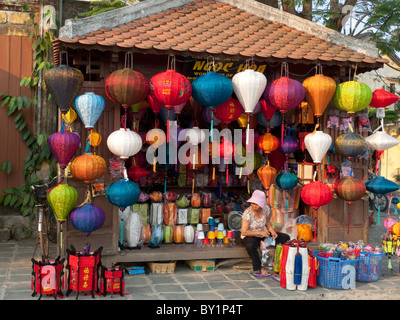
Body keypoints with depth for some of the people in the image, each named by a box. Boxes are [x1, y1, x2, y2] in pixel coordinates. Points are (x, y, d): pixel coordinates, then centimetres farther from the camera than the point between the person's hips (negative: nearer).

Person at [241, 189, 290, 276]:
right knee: (250, 246, -42)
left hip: (263, 233, 6)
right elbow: (244, 232, -25)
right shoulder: (247, 213, -25)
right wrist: (260, 232, -29)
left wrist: (272, 231, -13)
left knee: (285, 238, -6)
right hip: (250, 236, -6)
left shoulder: (266, 209, -9)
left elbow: (267, 223, 8)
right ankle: (258, 268, -19)